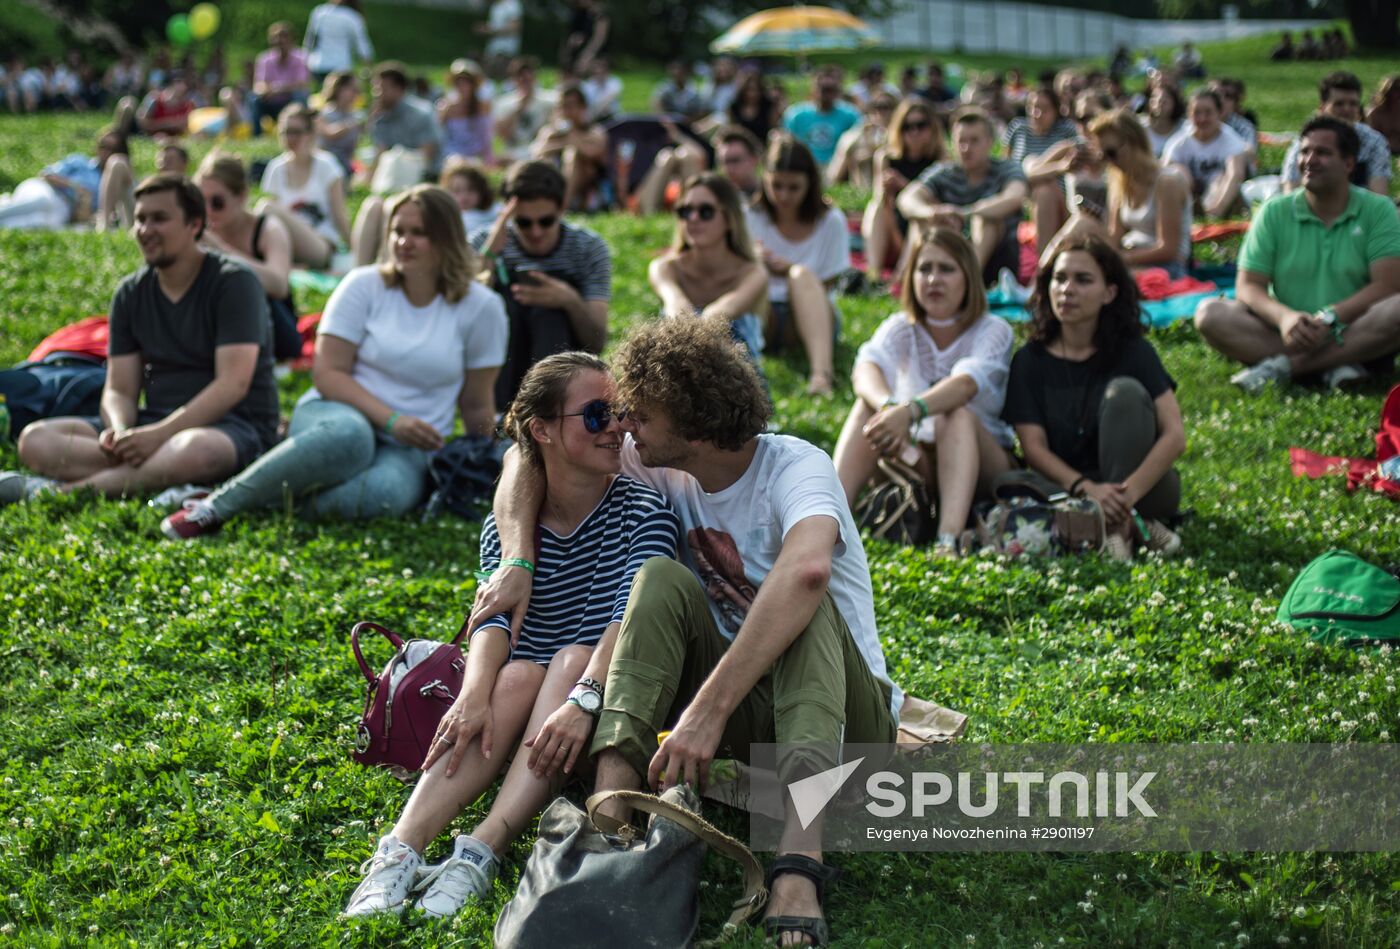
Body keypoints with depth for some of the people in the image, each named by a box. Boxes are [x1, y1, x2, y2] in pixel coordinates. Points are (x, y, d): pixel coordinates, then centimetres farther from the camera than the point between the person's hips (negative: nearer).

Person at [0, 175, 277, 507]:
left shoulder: (233, 283, -6)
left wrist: (160, 434, -27)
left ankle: (65, 490, -35)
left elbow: (233, 384, -17)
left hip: (234, 426, -6)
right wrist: (119, 432, -18)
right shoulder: (131, 293, 12)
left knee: (194, 451, -44)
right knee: (36, 440, -13)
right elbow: (119, 390, 7)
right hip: (155, 423, 6)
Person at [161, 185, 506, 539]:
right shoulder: (364, 285, 1)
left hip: (408, 449, 1)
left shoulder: (481, 307, 2)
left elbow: (477, 406, 10)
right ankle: (219, 504, -33)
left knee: (388, 492, -39)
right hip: (333, 416, -1)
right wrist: (391, 420, -16)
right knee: (349, 435, -41)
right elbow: (327, 373, -5)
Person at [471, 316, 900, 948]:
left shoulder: (795, 467, -19)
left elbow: (807, 570, -41)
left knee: (808, 601, -35)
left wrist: (708, 710, -47)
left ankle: (798, 867, -54)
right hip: (739, 713, 5)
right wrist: (516, 563, -13)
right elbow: (529, 454, 7)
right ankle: (609, 815, -39)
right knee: (662, 578, -20)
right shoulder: (665, 469, 0)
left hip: (843, 712, -4)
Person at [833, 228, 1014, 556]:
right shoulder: (901, 328, 3)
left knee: (956, 414, -33)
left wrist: (910, 411, -49)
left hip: (980, 462, -2)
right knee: (869, 404, -23)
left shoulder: (993, 331, -6)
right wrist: (888, 406, -46)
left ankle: (948, 541, -54)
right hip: (914, 460, 2)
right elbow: (864, 370, -21)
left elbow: (965, 383, -29)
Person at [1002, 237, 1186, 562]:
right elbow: (1034, 446, -8)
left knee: (1125, 391, -25)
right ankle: (1130, 523, -30)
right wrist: (1085, 488, -28)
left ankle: (1116, 525, -27)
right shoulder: (1030, 361, 1)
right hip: (1064, 484, 1)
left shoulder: (1133, 351, -3)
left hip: (1144, 486, -1)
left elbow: (1175, 435, -13)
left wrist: (1130, 491, -31)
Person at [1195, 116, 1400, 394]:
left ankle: (1283, 366, -30)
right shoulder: (1275, 212, 6)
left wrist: (1330, 317, -25)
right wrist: (1283, 316, -23)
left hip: (1354, 334, -1)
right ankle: (1335, 364, -29)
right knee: (1210, 314, -21)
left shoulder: (1377, 211, 2)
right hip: (1287, 335, 2)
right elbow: (1248, 287, -1)